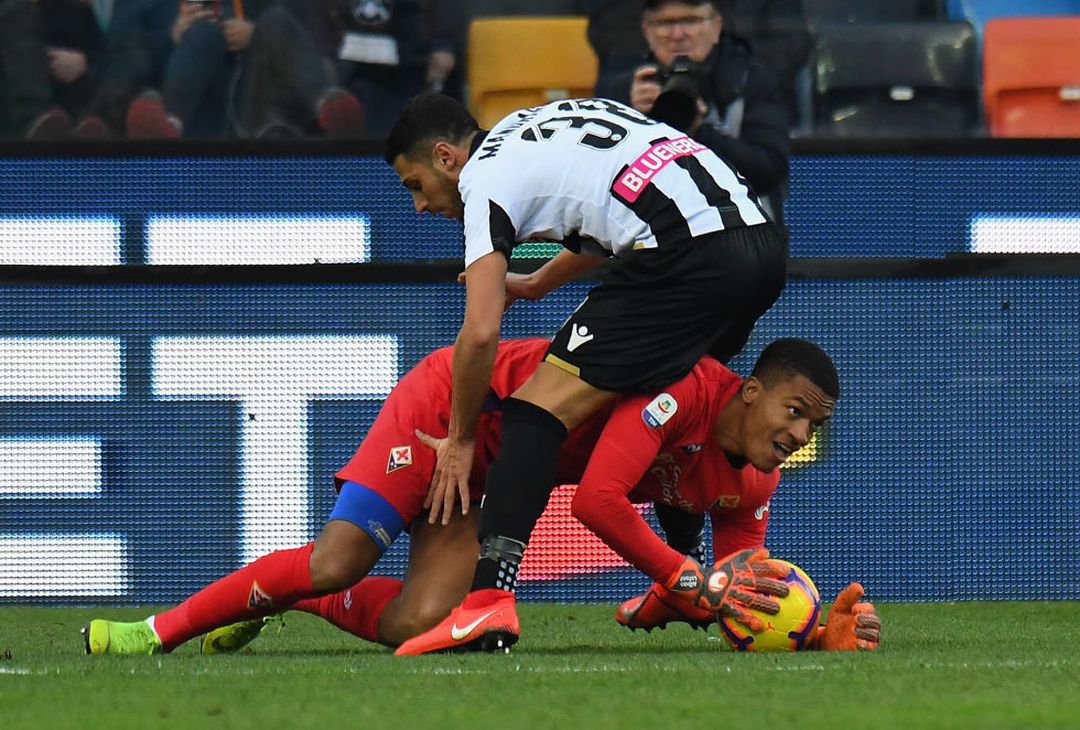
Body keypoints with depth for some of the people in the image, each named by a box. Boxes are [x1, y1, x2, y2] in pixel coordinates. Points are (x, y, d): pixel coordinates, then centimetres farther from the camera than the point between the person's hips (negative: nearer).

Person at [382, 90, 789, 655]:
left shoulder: (484, 176, 4)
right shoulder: (552, 122, 28)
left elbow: (480, 333, -4)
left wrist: (460, 440, 8)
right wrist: (536, 284, 53)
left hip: (688, 255, -9)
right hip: (764, 242, 9)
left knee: (538, 411, -7)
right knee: (668, 391, 33)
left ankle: (489, 597, -22)